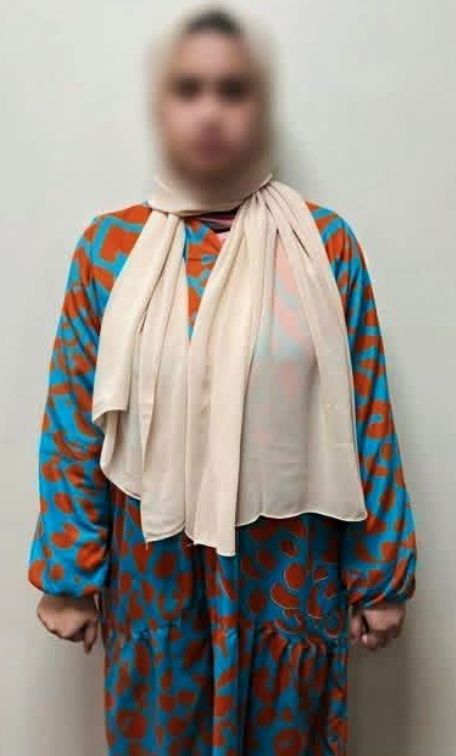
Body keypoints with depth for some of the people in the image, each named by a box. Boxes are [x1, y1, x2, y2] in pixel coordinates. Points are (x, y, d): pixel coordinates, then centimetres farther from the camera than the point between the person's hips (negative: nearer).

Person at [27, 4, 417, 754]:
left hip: (287, 563, 0)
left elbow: (366, 417, -4)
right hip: (154, 566, 1)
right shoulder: (108, 246, -5)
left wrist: (380, 572, 0)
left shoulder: (326, 243, -7)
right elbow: (74, 424, -1)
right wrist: (69, 573, 1)